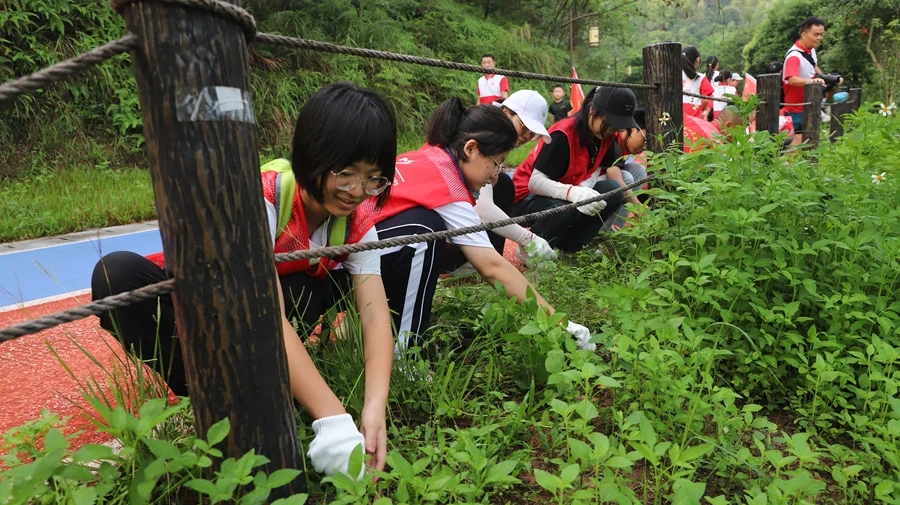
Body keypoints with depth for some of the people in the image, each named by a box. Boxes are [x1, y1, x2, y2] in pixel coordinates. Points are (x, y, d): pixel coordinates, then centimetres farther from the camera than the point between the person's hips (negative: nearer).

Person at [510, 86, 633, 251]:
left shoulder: (606, 135, -4)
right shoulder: (563, 135, -26)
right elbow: (536, 182, -31)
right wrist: (573, 192, -47)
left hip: (572, 196, 7)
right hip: (529, 196, -7)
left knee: (612, 190, -17)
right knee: (569, 211, -38)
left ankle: (570, 246, -6)